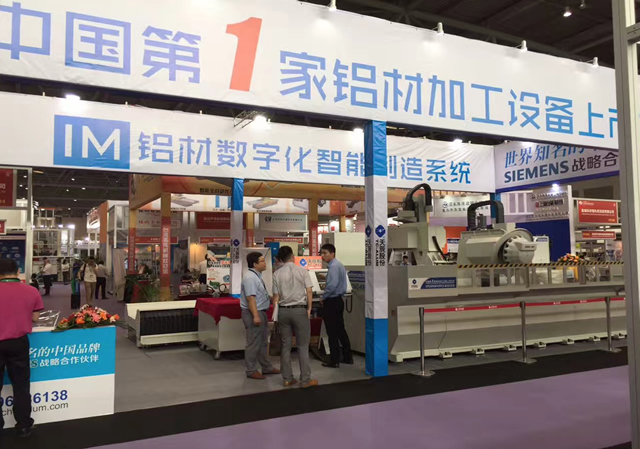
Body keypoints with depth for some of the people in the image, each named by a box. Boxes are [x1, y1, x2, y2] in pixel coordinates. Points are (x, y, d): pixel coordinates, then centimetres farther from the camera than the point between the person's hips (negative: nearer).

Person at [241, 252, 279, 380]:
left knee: (263, 342, 19)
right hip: (253, 313, -10)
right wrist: (255, 316, -28)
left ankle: (266, 367, 31)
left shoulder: (257, 276, 12)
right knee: (254, 343, 0)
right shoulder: (250, 277, -19)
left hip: (261, 312, 10)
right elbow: (250, 298, -25)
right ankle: (251, 371, 11)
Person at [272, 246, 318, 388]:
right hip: (300, 310, -2)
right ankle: (305, 380, 4)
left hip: (283, 311, 3)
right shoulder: (302, 271, -4)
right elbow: (309, 291, -7)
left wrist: (275, 313, 10)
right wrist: (309, 309, 0)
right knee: (303, 346, 3)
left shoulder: (277, 274, 1)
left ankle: (287, 378, 15)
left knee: (286, 346, 10)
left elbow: (276, 296, 2)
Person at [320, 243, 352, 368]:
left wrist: (323, 297, -14)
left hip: (331, 302, -10)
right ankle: (347, 357, 22)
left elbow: (332, 285, -27)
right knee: (341, 330, 15)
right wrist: (325, 286, 12)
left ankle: (334, 361, 4)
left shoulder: (333, 266, -18)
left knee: (332, 333, -2)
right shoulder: (339, 265, 13)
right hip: (338, 300, 10)